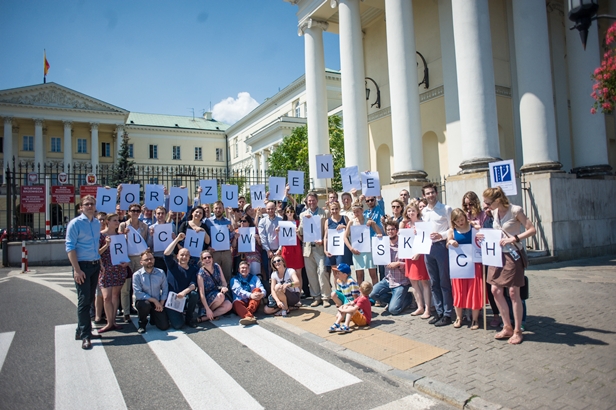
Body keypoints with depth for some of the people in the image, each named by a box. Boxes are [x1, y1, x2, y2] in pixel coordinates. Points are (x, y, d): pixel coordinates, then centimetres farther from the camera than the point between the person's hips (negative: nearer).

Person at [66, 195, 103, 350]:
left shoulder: (97, 223, 11)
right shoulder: (75, 223, -8)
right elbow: (70, 247, -12)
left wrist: (100, 263, 14)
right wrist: (76, 269, -18)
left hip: (95, 265, 6)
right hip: (82, 266, -6)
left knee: (90, 299, 13)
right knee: (84, 300, -4)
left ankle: (81, 330, 26)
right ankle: (85, 336, 3)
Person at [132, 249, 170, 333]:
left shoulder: (161, 273, -2)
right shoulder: (137, 275, -11)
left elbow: (165, 289, 1)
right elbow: (137, 293, -17)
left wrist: (161, 303, -11)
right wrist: (154, 300, -20)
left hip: (158, 303, 2)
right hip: (143, 301, -2)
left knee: (164, 326, -9)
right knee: (145, 305, -39)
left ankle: (153, 317, 27)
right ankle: (142, 323, -5)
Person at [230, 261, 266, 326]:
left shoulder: (254, 278, 18)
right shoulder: (234, 279, 11)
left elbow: (262, 289, 0)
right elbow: (239, 291, -9)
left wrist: (262, 294, -26)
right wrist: (250, 295, -28)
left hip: (253, 304, 2)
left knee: (257, 290, -21)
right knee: (236, 303, -33)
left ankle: (249, 311, -44)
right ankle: (249, 317, -63)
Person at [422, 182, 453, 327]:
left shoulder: (446, 209, -3)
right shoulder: (423, 212, 12)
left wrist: (441, 235, -19)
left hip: (441, 246, -6)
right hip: (428, 247, 6)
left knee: (444, 282, 1)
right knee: (434, 282, 12)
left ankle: (447, 314, 10)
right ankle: (439, 312, 22)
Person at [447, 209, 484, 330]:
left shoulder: (473, 228, 0)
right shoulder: (451, 231, 3)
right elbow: (447, 247, 5)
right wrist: (450, 242, -16)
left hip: (473, 263, -1)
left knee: (474, 290, 2)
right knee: (459, 291, 7)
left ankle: (475, 319, 14)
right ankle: (458, 318, 21)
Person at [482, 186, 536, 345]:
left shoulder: (515, 211, -13)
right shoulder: (494, 212, 6)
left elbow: (532, 230, -14)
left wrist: (514, 239, -24)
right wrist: (486, 236, 1)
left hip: (513, 255, -6)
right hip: (497, 254, 7)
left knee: (513, 292, -1)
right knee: (495, 290, 4)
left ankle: (517, 331, 12)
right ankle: (507, 327, 18)